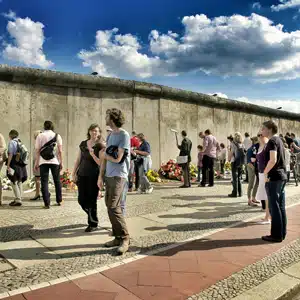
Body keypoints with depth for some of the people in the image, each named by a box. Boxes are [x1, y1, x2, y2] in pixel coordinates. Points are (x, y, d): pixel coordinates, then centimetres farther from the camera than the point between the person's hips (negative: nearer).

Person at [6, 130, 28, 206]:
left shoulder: (12, 142, -7)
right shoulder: (20, 143, 12)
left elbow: (10, 154, -14)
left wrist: (8, 165, -12)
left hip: (14, 165, -7)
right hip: (21, 165, 7)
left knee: (14, 183, -3)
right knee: (19, 182, 13)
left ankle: (18, 200, -4)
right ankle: (19, 198, 20)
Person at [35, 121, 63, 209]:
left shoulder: (40, 136, 3)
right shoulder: (57, 136, 4)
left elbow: (37, 151, 0)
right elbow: (60, 151, 0)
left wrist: (36, 163, 5)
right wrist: (61, 162, 5)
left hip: (43, 162, -1)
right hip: (55, 161, 1)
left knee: (44, 182, 3)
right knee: (57, 181, 14)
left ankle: (47, 203, 0)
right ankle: (59, 201, 23)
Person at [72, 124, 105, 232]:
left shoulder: (100, 146, -6)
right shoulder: (83, 144, 9)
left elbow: (101, 163, -12)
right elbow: (78, 160, 13)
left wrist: (93, 154, -23)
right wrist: (74, 173, 9)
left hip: (94, 176, -5)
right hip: (82, 175, 5)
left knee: (91, 201, 1)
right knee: (81, 200, 8)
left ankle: (93, 224, 18)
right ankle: (92, 216, 35)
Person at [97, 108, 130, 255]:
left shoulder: (124, 135, -9)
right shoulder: (110, 135, 15)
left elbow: (117, 159, -13)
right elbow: (105, 157, 15)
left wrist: (104, 155, 5)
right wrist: (100, 176, 12)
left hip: (118, 176, -8)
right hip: (108, 176, 8)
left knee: (113, 207, -12)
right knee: (111, 207, 10)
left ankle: (124, 238, 0)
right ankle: (118, 237, 20)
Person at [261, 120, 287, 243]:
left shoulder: (272, 141, -13)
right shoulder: (279, 140, 16)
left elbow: (273, 160, -24)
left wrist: (265, 172, -12)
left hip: (274, 177, -9)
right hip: (282, 176, 9)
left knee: (274, 207, -3)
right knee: (281, 206, 12)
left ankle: (276, 235, 4)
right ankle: (282, 233, 20)